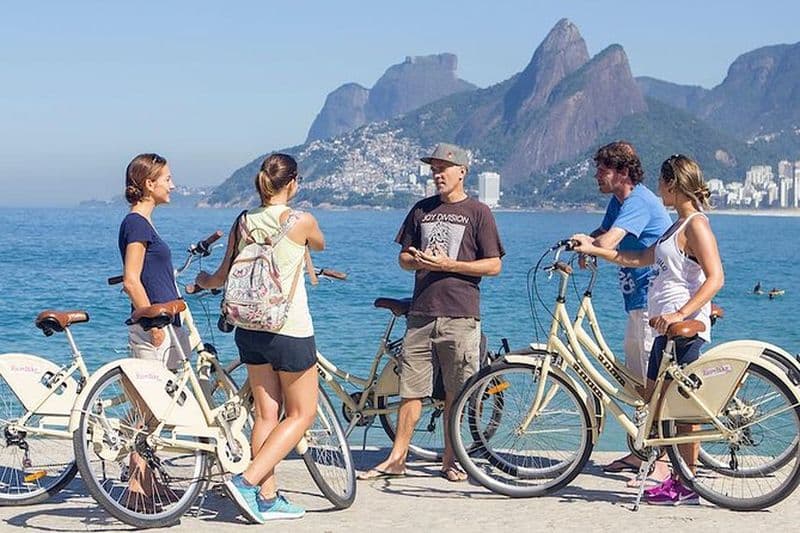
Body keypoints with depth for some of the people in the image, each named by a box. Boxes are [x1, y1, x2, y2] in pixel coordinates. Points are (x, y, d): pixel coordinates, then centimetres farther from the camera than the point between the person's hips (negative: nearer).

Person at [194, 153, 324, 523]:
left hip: (250, 329, 6)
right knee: (301, 414, 7)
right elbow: (320, 244, 12)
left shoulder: (243, 222, 3)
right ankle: (247, 481, -6)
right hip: (291, 330, -6)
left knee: (266, 414, 13)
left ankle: (268, 498, 14)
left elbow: (223, 276, 9)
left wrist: (203, 281, 32)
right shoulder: (301, 221, -10)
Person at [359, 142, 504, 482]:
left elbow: (494, 265, -3)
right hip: (421, 314, 3)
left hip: (460, 317, -3)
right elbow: (403, 257, 19)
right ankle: (396, 459, 7)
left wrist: (448, 264, -11)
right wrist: (417, 261, -5)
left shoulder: (478, 213, 1)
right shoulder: (421, 210, 14)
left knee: (455, 394, 3)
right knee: (410, 390, 2)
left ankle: (449, 460, 13)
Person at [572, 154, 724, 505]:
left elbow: (715, 278, -21)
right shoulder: (679, 226, 19)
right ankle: (679, 477, 18)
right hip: (667, 327, 10)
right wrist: (593, 249, 22)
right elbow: (640, 259, 26)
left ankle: (686, 486, 1)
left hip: (684, 328, -10)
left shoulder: (696, 225, -12)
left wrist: (680, 314, -27)